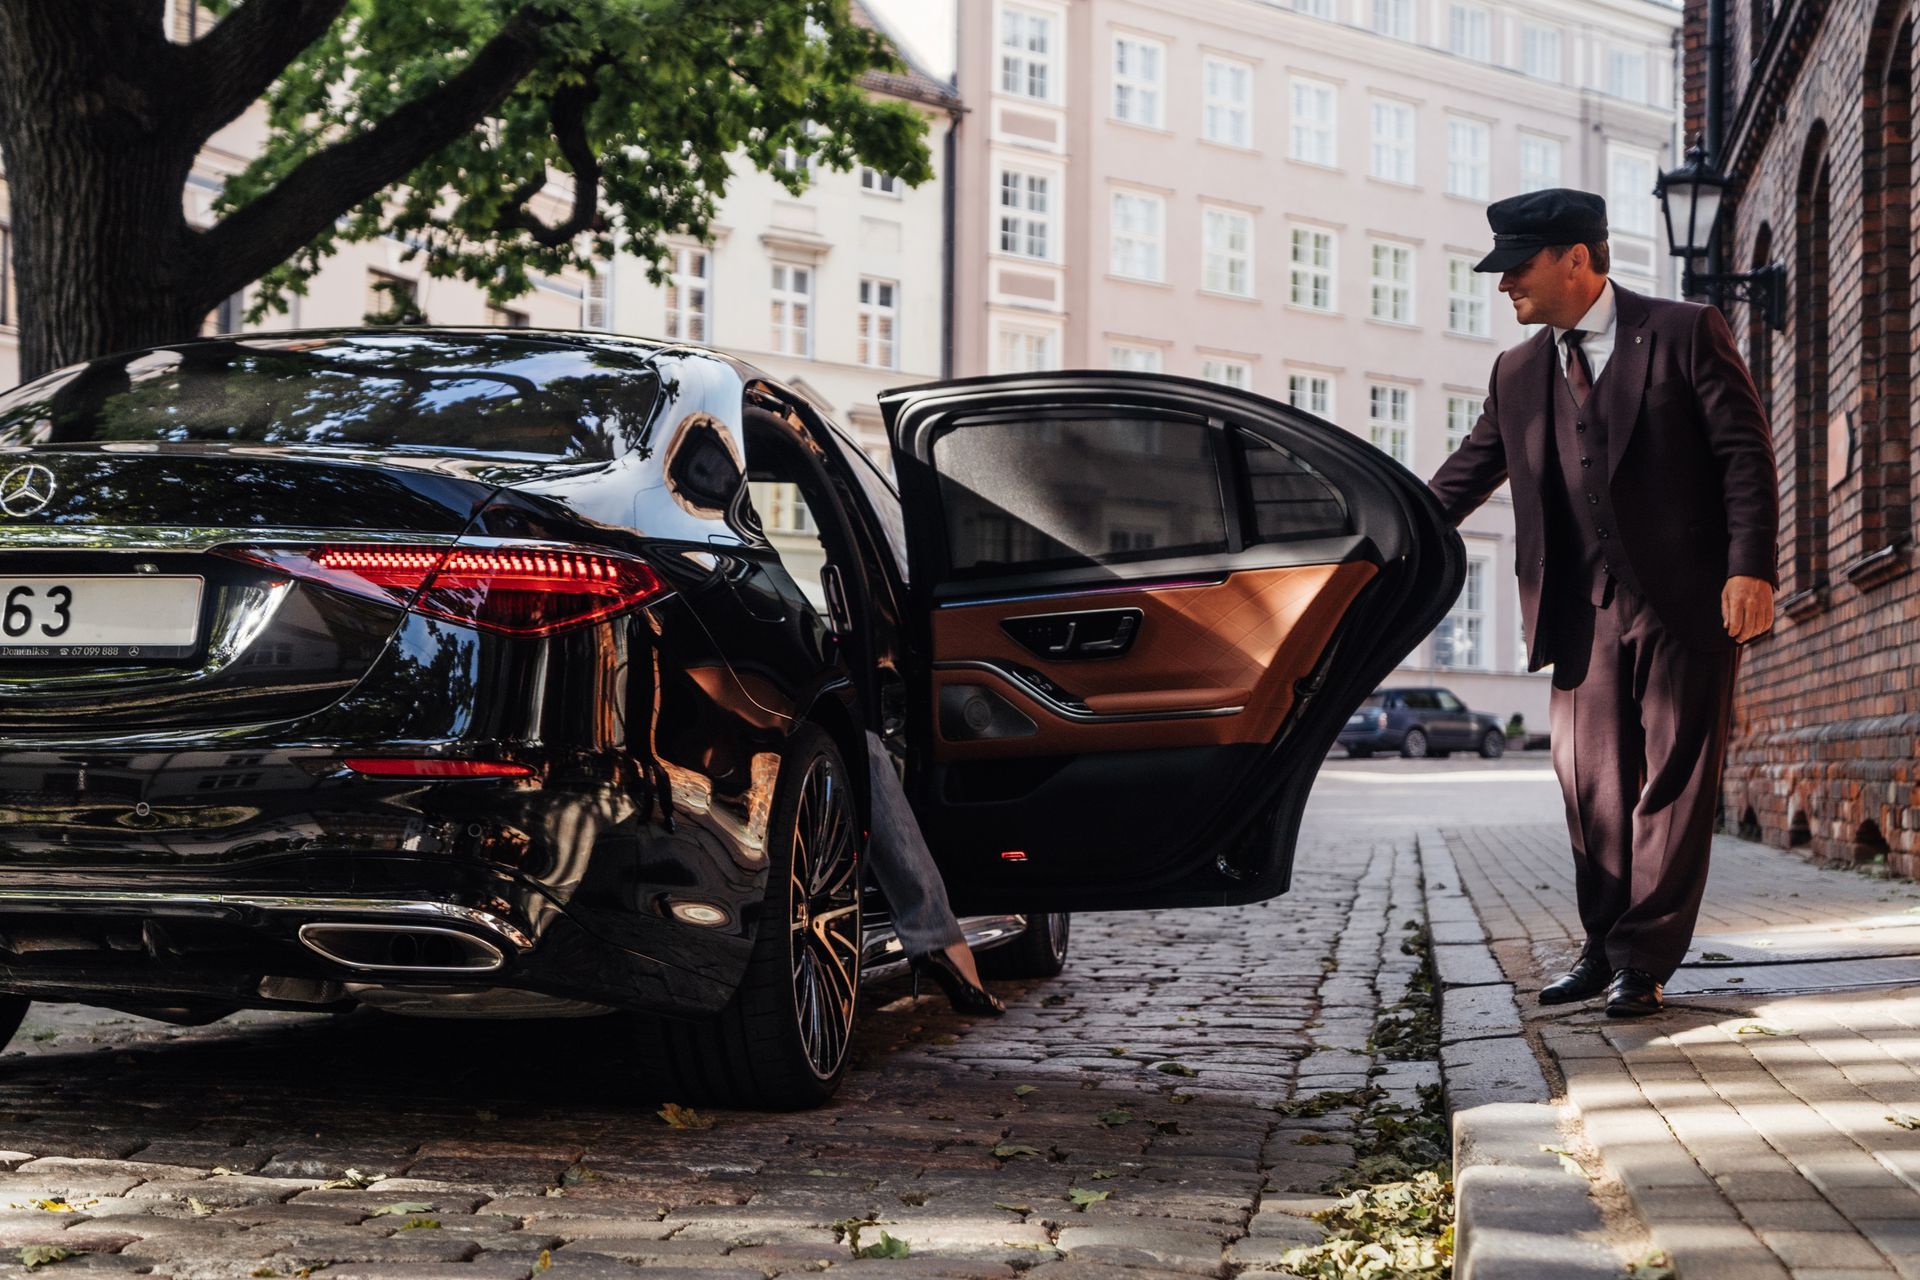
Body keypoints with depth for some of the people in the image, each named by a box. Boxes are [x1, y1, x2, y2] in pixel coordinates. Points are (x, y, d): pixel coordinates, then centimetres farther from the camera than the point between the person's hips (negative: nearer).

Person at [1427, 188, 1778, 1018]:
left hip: (1685, 602, -5)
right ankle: (1605, 949, 18)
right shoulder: (1518, 374, 13)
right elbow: (1465, 476, 15)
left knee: (1672, 780, -1)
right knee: (1590, 784, 6)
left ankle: (1643, 961, 5)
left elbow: (1746, 453, -5)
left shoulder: (1685, 334, -2)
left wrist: (1750, 568, -15)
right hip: (1584, 611, 5)